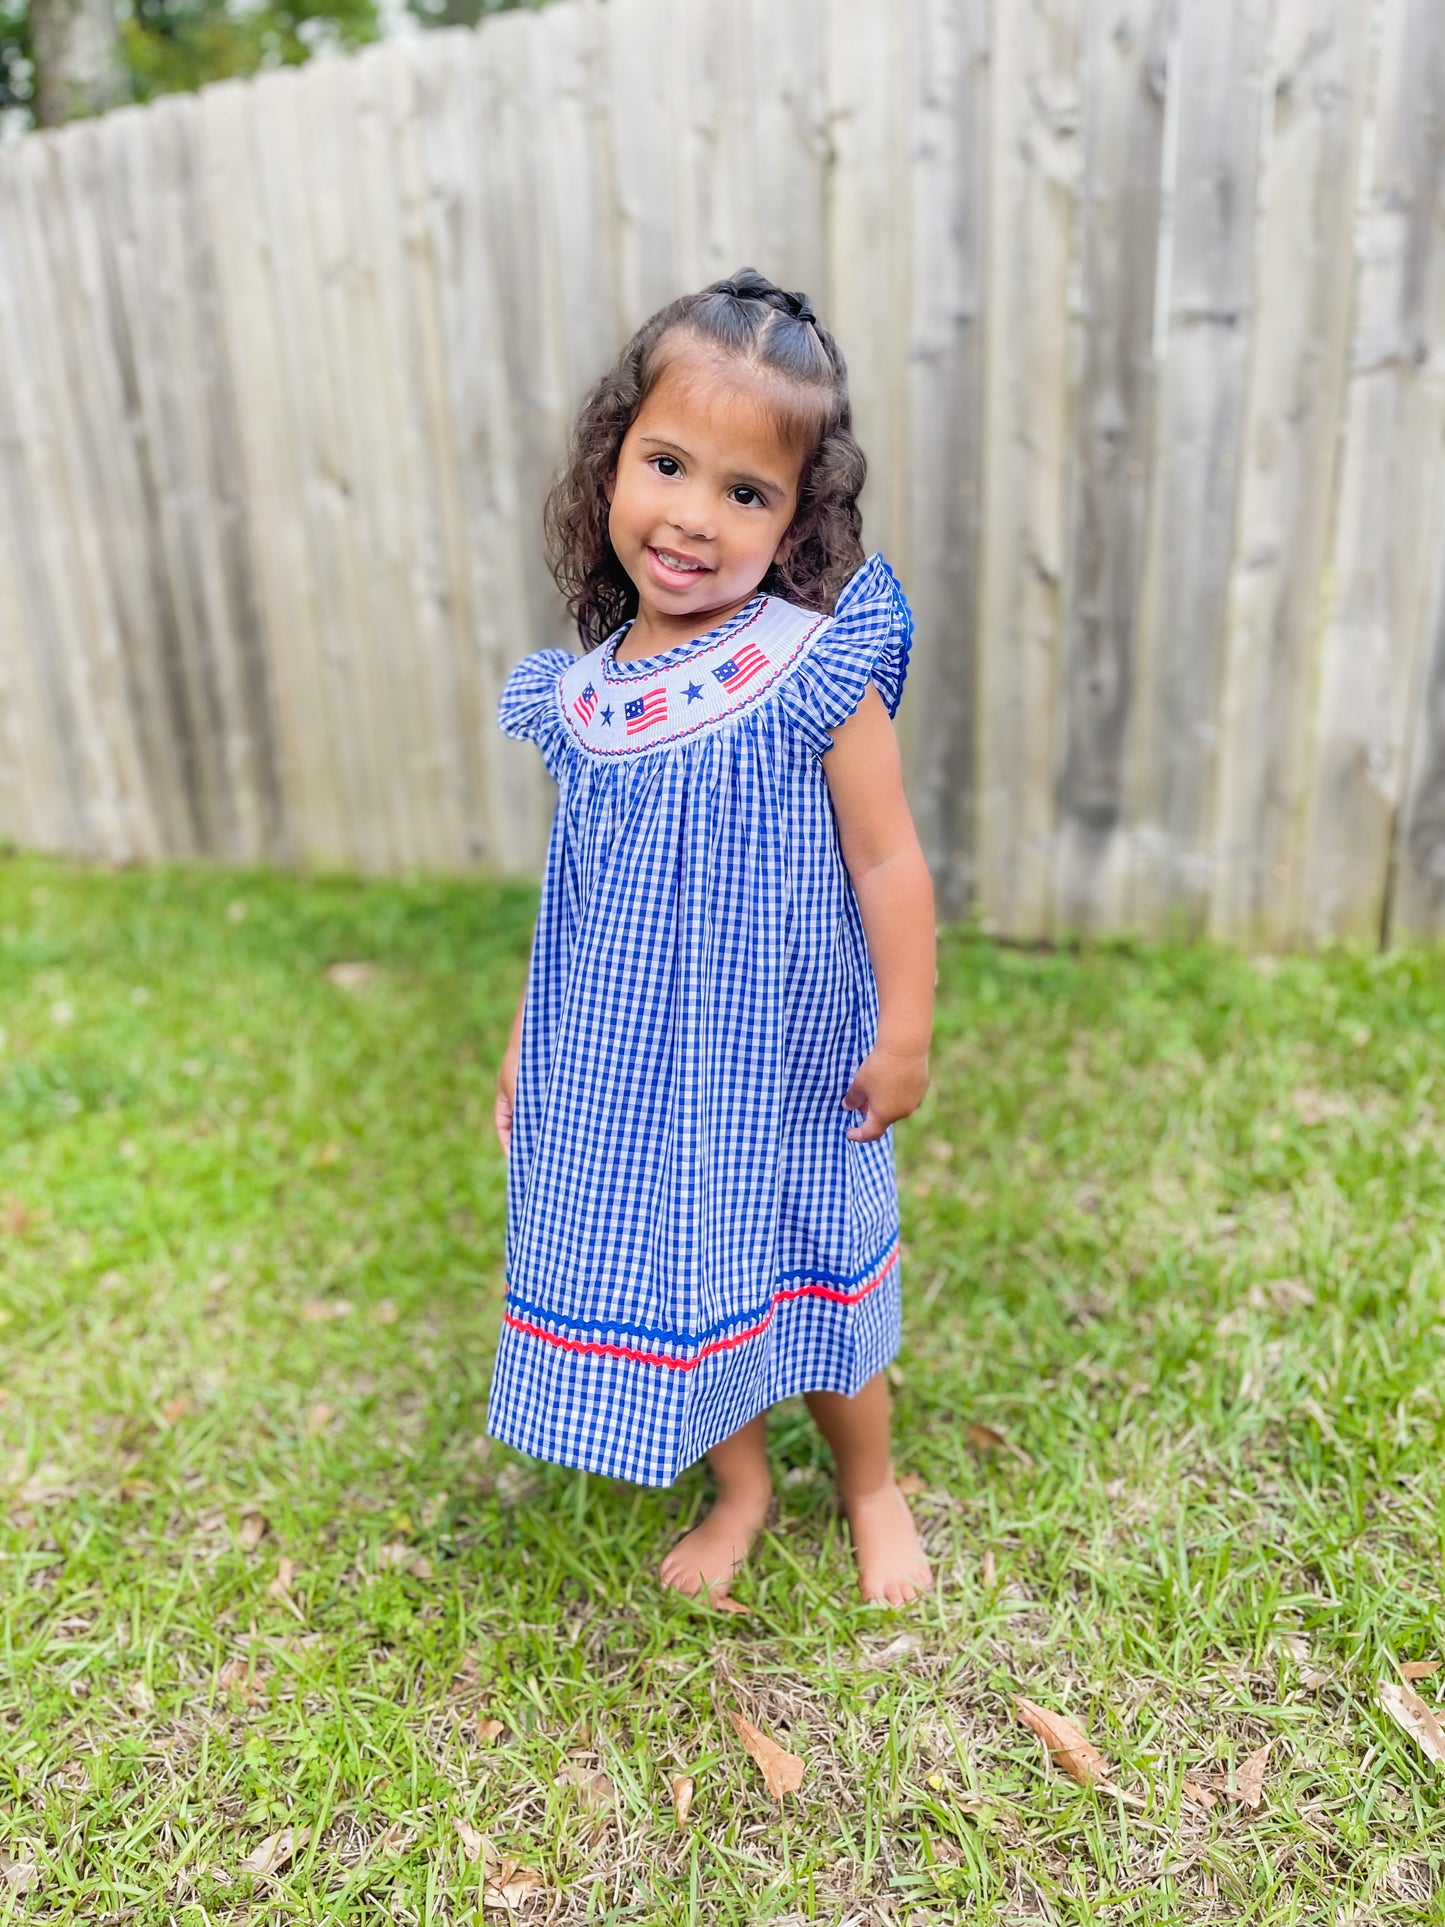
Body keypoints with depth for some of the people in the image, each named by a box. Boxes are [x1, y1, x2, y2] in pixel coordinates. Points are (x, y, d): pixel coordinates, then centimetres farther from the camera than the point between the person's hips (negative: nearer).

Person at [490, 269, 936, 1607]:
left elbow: (887, 859, -12)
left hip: (782, 1064, -4)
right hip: (632, 1066, 4)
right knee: (673, 1278, 18)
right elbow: (580, 889, 6)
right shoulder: (589, 690, -4)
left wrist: (905, 1035, -10)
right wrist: (529, 1036, 12)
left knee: (812, 1273, 16)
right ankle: (740, 1491, 46)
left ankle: (872, 1491, 46)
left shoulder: (816, 671, -18)